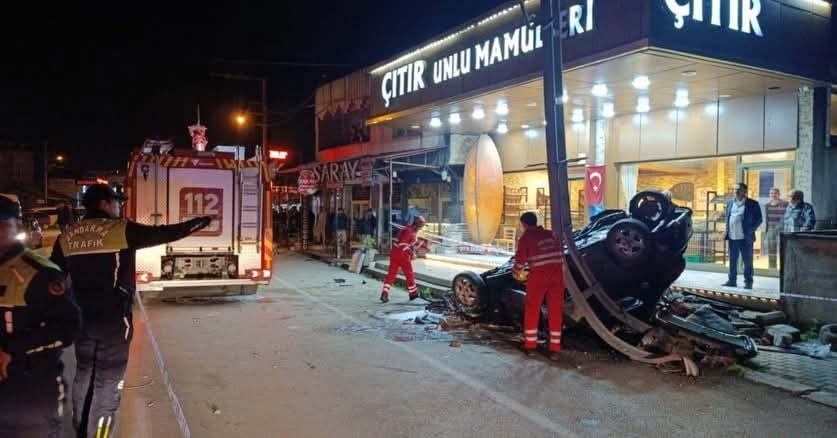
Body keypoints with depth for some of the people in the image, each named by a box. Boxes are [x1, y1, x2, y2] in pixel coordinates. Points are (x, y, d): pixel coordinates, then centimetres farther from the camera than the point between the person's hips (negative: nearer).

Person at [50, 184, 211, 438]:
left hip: (81, 317, 7)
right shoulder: (122, 230, -12)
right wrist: (201, 222, 2)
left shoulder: (67, 236, 6)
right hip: (114, 319, -7)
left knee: (84, 374, 21)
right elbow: (166, 233, -9)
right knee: (107, 382, 2)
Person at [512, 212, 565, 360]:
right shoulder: (550, 234, 19)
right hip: (557, 273, 4)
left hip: (539, 274, -4)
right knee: (555, 311, 7)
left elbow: (520, 259, 0)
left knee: (532, 309, 10)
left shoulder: (526, 237, 4)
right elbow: (560, 253, 20)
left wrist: (516, 273, 17)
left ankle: (530, 346, 15)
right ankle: (555, 349, 7)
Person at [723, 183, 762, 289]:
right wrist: (727, 231, 9)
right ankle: (732, 280, 18)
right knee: (733, 260, 10)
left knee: (747, 261, 3)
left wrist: (751, 230, -9)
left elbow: (759, 219, -2)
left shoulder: (752, 204, -4)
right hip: (732, 237, 5)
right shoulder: (730, 203, 11)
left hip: (745, 238, -5)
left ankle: (748, 282, 10)